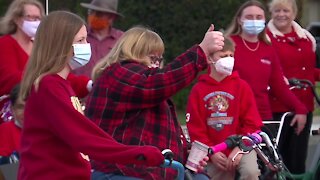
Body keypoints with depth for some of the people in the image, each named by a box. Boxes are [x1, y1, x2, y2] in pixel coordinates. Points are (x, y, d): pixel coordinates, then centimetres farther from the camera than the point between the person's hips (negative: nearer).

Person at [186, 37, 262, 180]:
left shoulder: (241, 86, -1)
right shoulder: (198, 90, 0)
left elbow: (252, 123, -3)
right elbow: (195, 127, -1)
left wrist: (240, 149, -14)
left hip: (240, 148, -2)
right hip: (215, 153, 2)